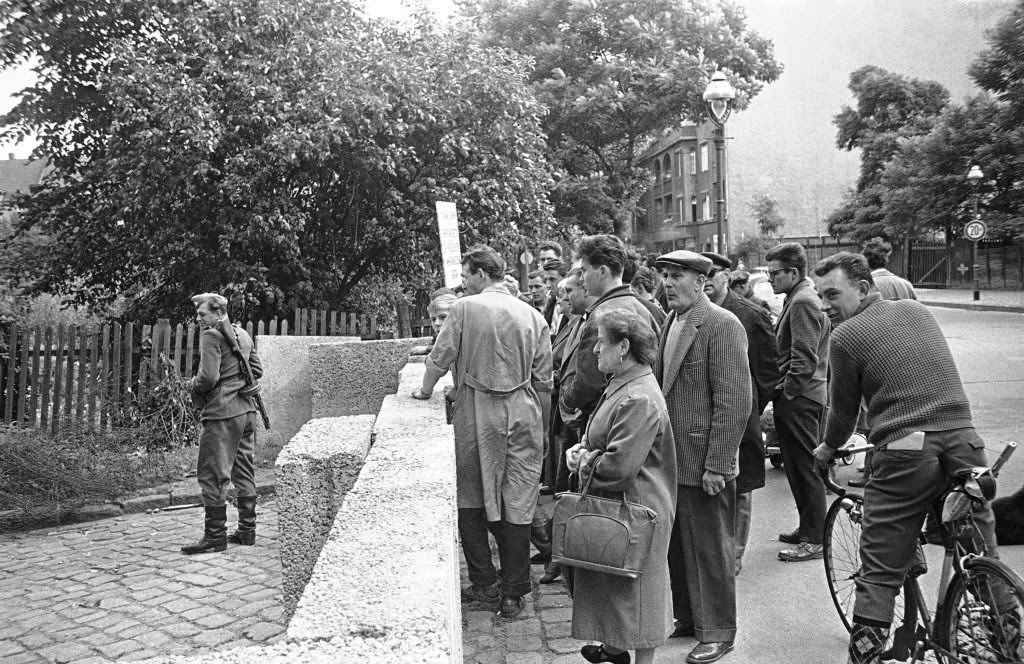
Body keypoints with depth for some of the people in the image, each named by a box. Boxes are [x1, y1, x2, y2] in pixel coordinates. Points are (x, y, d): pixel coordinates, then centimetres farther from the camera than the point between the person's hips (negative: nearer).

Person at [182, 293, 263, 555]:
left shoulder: (211, 336, -10)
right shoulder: (243, 334, 14)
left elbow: (209, 376, -19)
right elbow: (257, 370, 18)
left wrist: (192, 385, 0)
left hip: (222, 413, -8)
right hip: (247, 409, 8)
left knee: (213, 475, -1)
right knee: (244, 472, 14)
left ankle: (215, 536, 2)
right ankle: (247, 530, 20)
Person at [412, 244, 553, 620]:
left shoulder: (465, 308, -5)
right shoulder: (532, 315, 5)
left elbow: (440, 357, 0)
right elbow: (544, 379, 7)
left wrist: (425, 391, 19)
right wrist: (541, 425, 16)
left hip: (477, 414, -3)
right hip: (523, 414, 3)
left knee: (471, 500, 13)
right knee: (518, 505, 7)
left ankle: (485, 585, 18)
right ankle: (513, 594, 14)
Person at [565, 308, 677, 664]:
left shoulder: (638, 400, -26)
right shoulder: (622, 384, 7)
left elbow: (619, 466, -30)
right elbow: (604, 439, 18)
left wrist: (586, 463, -12)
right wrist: (583, 449, -1)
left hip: (634, 508, -10)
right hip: (612, 502, 10)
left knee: (635, 587, 6)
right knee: (609, 581, 23)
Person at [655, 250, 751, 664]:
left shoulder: (722, 325, -14)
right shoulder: (671, 321, 11)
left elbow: (734, 401, -18)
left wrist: (716, 465, -18)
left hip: (703, 464, -7)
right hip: (672, 459, 8)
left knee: (711, 550, 7)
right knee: (678, 547, 17)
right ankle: (688, 620, 34)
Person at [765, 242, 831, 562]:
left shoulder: (802, 302, -17)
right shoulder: (799, 298, 16)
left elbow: (804, 359, -22)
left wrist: (786, 392, -15)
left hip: (799, 400, -10)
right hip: (799, 397, 10)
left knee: (805, 468, -2)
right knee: (797, 466, 17)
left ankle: (814, 540, 7)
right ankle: (807, 527, 28)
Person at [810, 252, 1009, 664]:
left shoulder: (845, 336, -1)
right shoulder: (918, 310, 14)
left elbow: (844, 410, 7)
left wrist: (827, 449, 26)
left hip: (904, 453, -5)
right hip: (964, 443, 5)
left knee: (879, 575, 3)